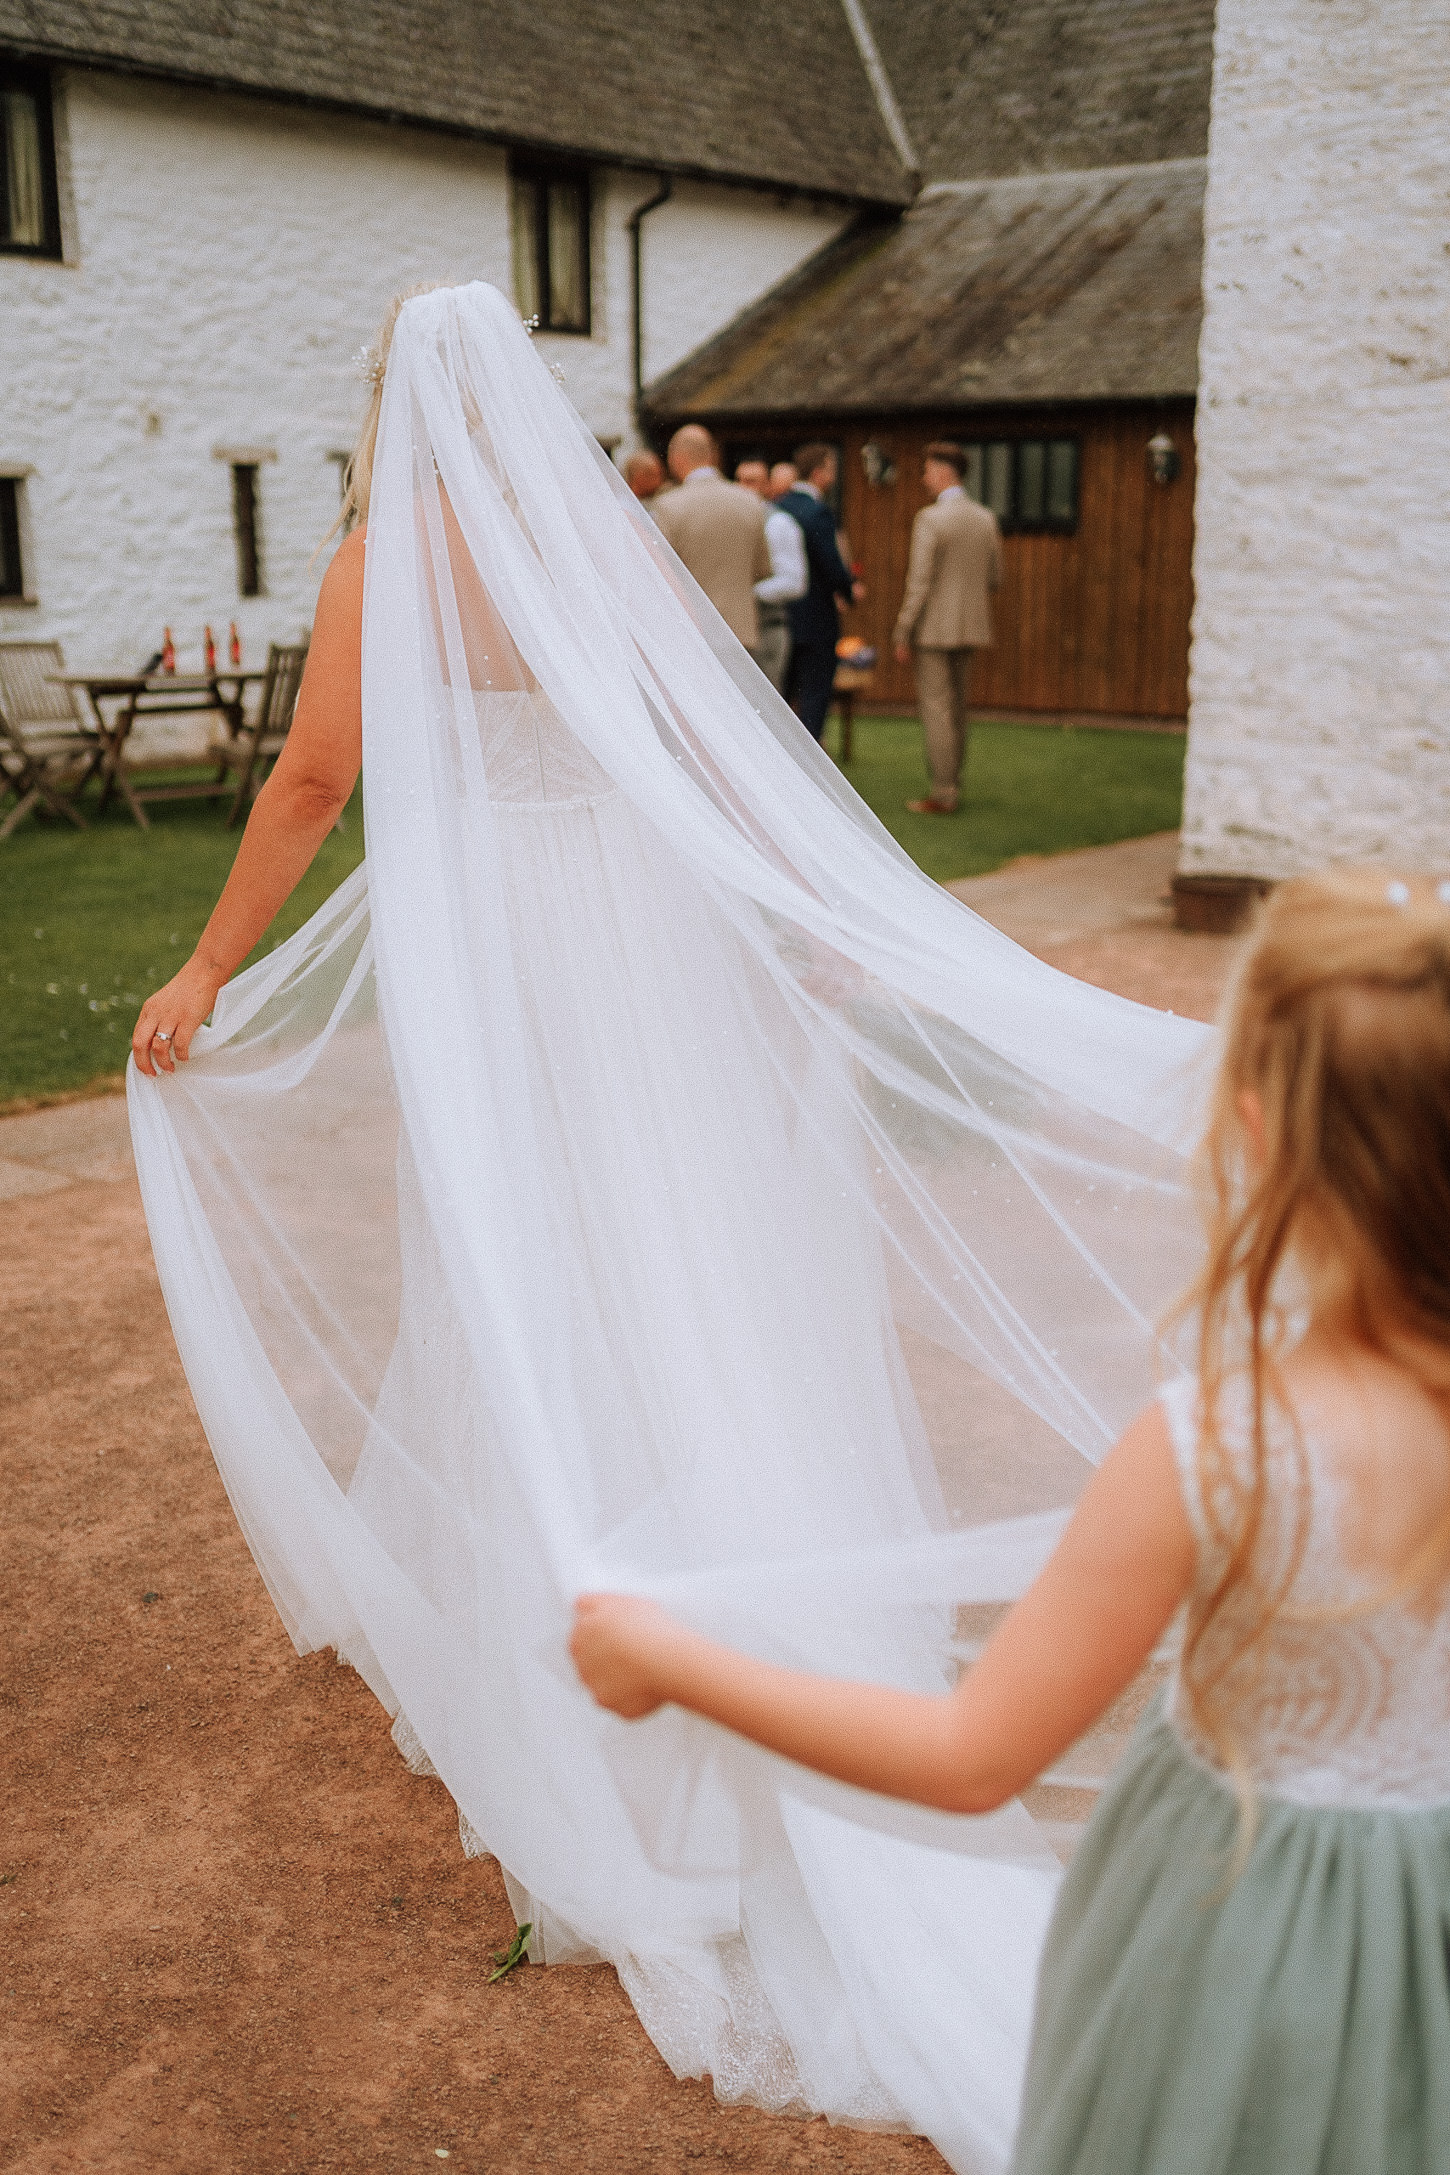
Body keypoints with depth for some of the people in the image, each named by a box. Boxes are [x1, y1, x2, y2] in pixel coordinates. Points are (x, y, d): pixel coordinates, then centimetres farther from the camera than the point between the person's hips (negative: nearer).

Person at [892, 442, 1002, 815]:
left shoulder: (930, 519, -15)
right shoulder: (986, 518, 6)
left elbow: (919, 584, -17)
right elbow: (994, 578, 12)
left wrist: (902, 636, -11)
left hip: (935, 628, -7)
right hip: (970, 627, 7)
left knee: (936, 709, -3)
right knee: (956, 708, 15)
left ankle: (941, 795, -2)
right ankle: (951, 784, 21)